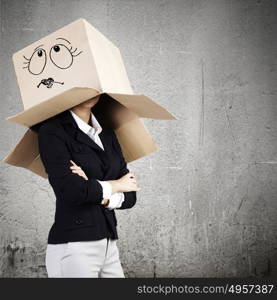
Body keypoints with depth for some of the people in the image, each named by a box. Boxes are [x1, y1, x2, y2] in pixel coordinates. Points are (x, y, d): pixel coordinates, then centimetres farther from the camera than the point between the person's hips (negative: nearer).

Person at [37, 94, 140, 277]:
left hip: (108, 246, 6)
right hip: (72, 247, -6)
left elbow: (130, 196, 8)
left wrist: (101, 196, -12)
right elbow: (70, 190, -18)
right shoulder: (52, 131, -5)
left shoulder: (108, 134, 13)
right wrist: (115, 185, -4)